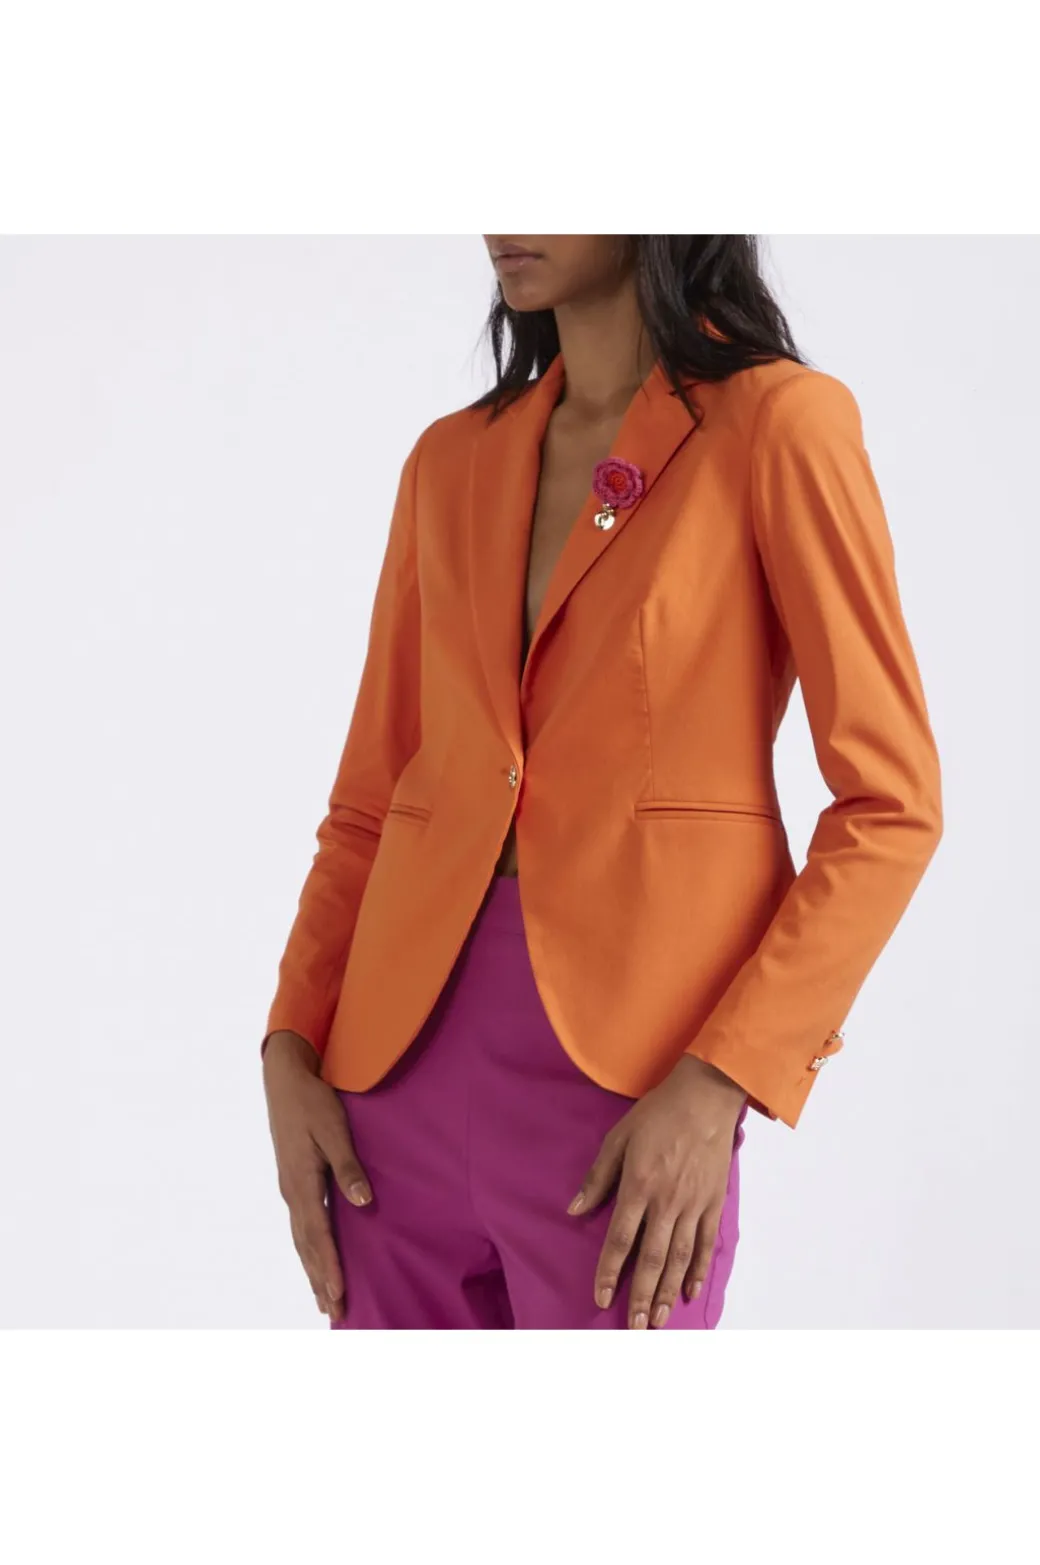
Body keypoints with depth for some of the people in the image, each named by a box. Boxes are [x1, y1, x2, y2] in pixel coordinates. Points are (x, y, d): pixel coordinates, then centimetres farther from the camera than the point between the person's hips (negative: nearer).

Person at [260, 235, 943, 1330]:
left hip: (628, 1077, -4)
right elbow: (371, 796, 14)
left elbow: (890, 806, -8)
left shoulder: (777, 425, -5)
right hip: (406, 1047, 5)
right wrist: (293, 1045, 2)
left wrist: (721, 1085, -15)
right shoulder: (452, 459, 11)